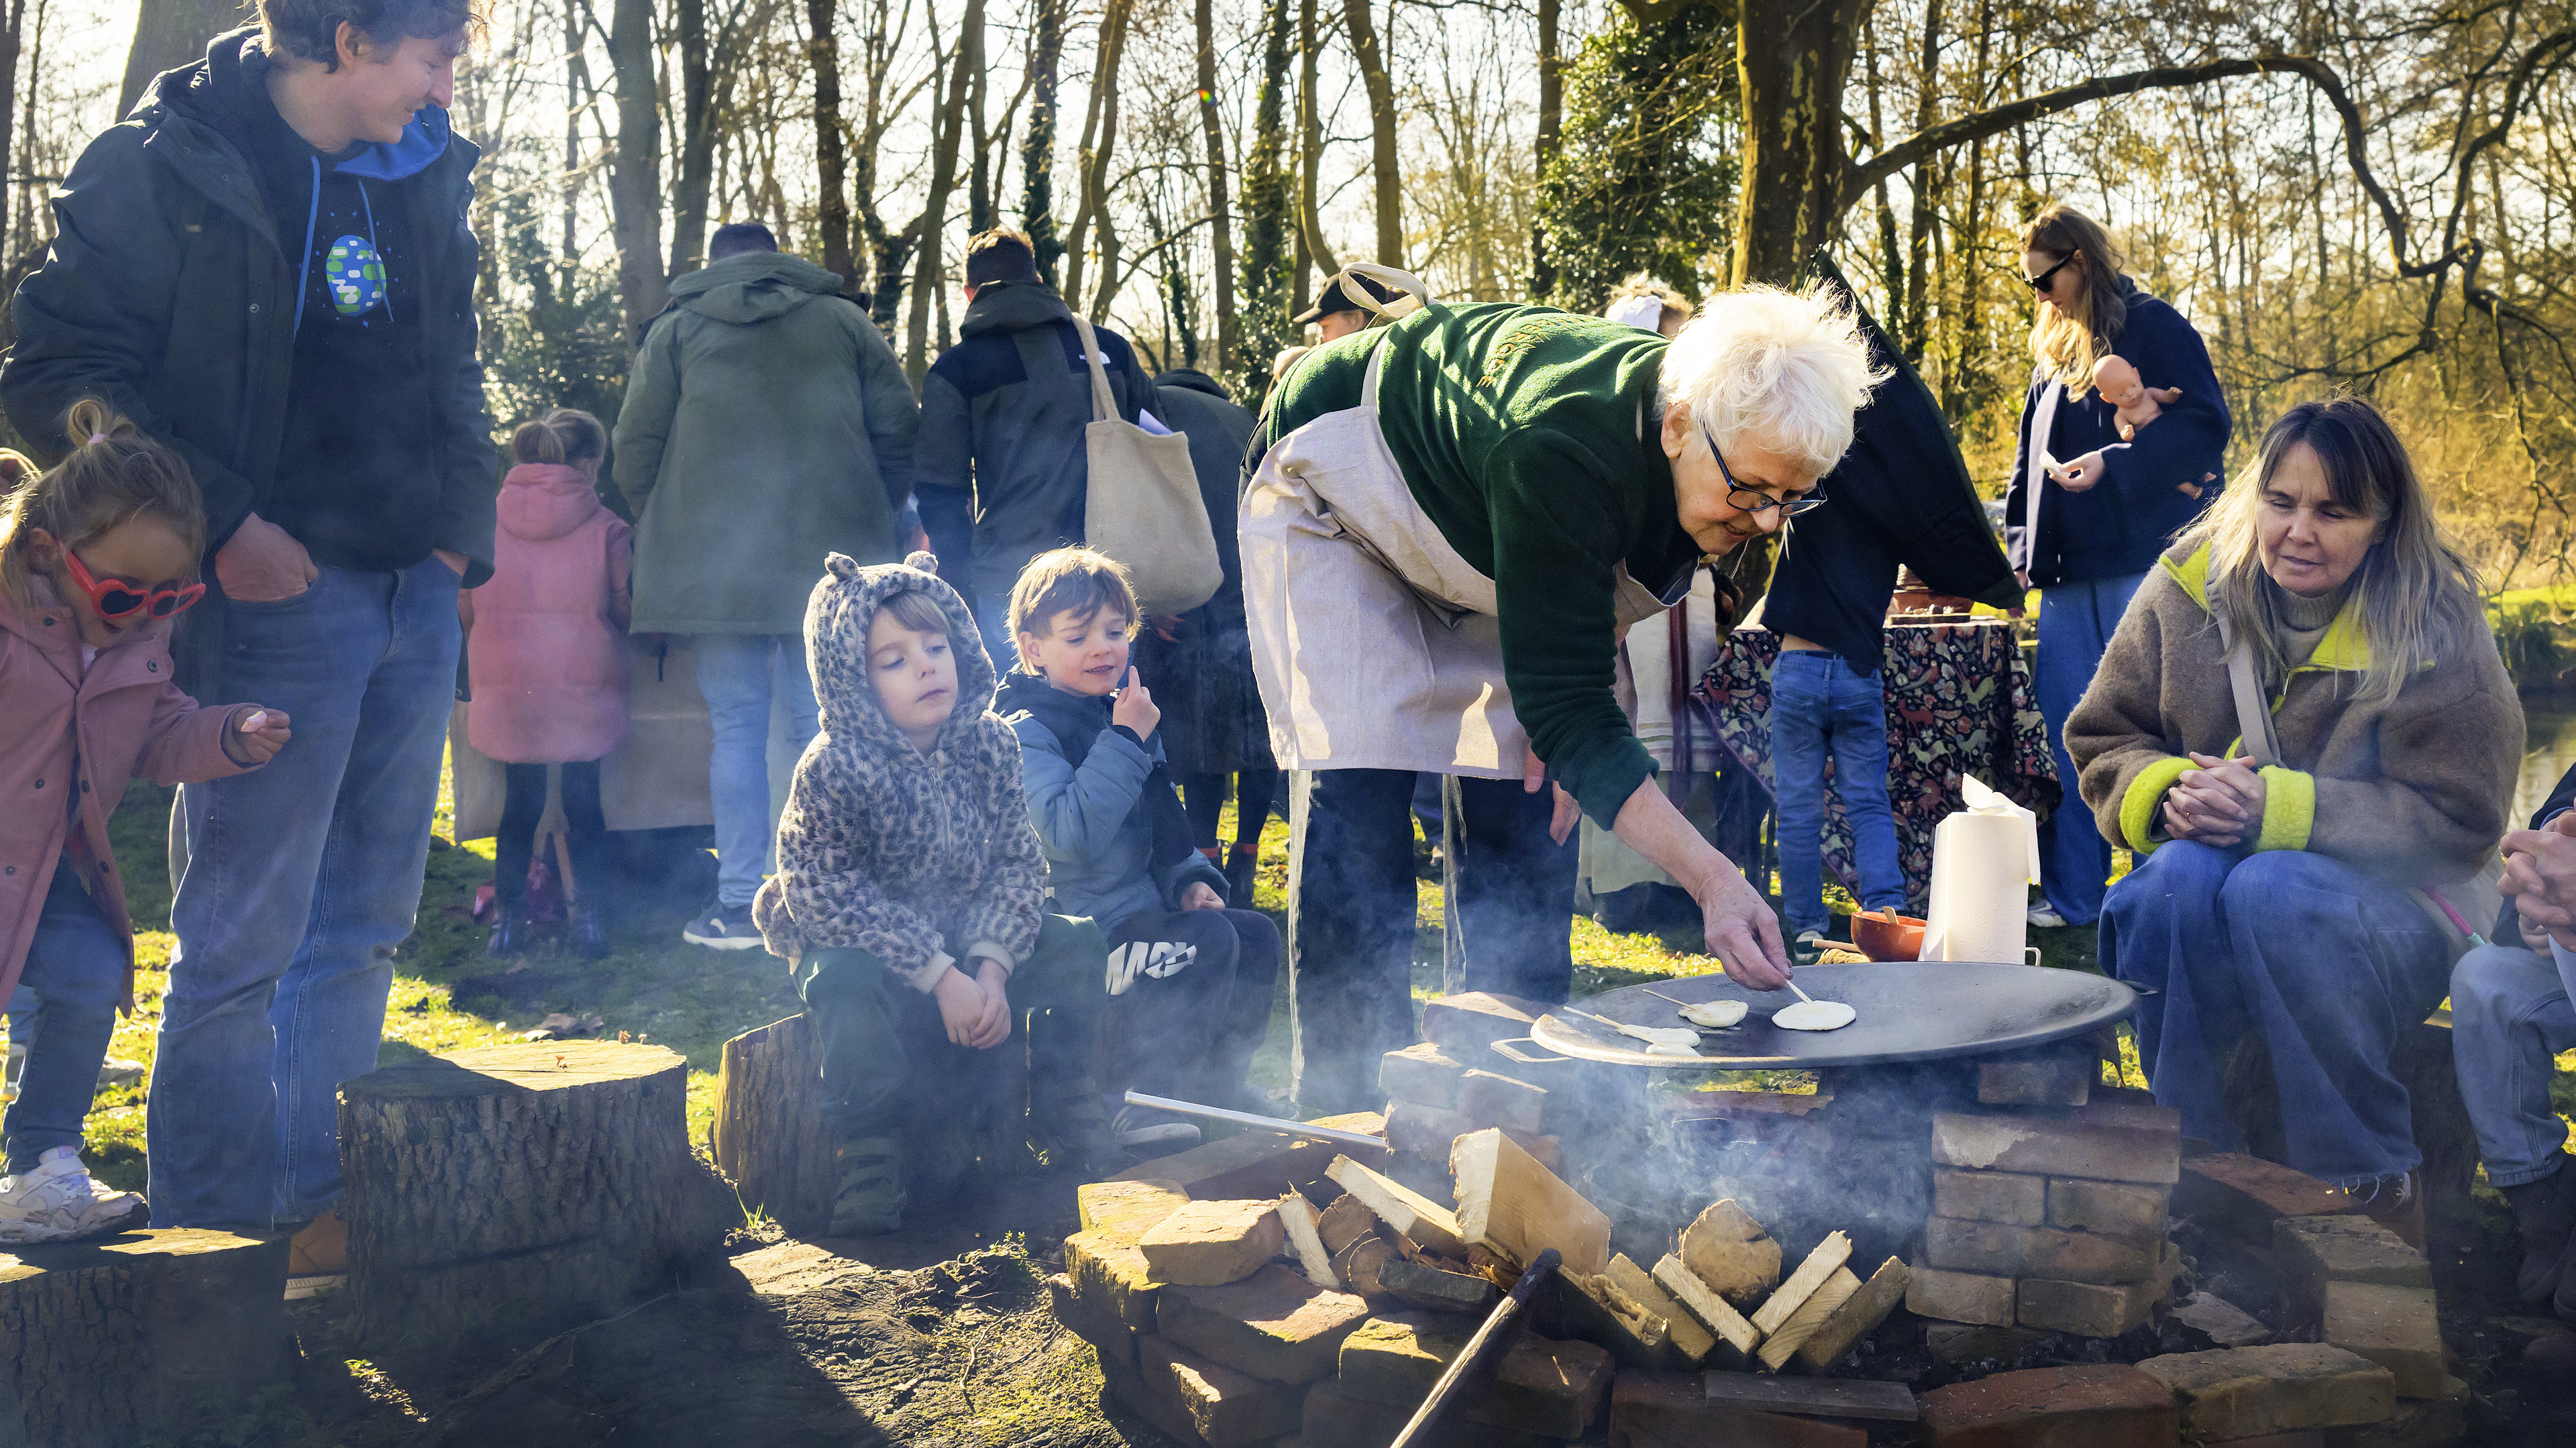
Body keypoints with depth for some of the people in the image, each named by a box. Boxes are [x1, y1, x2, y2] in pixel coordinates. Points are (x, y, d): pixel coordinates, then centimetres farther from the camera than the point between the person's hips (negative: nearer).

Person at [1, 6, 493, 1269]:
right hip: (278, 594, -7)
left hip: (415, 595, 7)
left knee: (362, 924, 13)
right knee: (245, 936, -3)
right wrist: (218, 525, -17)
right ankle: (214, 1240, 10)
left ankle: (321, 1203, 25)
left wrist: (463, 527, 11)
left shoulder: (427, 173, 12)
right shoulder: (166, 165, -8)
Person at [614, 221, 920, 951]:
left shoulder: (676, 328, 11)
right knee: (825, 724, 4)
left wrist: (661, 535, 20)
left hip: (718, 560, -1)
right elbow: (900, 430, 9)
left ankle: (741, 903, 3)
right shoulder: (845, 320, 13)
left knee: (736, 727, 4)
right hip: (833, 556, 1)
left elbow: (636, 447, 7)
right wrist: (874, 520, 19)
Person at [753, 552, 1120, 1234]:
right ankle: (871, 1150, -19)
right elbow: (825, 893, -24)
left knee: (1075, 944, -11)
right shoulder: (834, 768, -22)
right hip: (858, 941, -4)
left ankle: (1064, 1104, 8)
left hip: (969, 935, 5)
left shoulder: (990, 744, -8)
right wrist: (939, 976, -28)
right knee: (850, 987, -36)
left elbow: (1018, 863, -5)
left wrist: (991, 969, -21)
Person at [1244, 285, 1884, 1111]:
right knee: (1359, 789, -19)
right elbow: (1561, 701, -41)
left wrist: (1565, 724, -13)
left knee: (1524, 798, -3)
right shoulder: (1562, 449, -43)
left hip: (1482, 556, 7)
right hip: (1335, 508, -6)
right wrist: (1712, 879, -47)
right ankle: (1347, 1100, -11)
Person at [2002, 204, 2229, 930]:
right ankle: (2071, 896, 10)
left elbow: (2205, 426, -10)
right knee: (2062, 730, 4)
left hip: (2141, 564, -7)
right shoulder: (2055, 350, 21)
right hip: (2069, 572, 7)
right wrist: (2021, 537, 13)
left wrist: (2113, 465, -21)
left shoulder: (2153, 326, -1)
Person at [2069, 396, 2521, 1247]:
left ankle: (2377, 1185, -19)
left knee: (2270, 890, -36)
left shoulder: (2433, 630, -8)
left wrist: (2278, 809, -24)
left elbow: (2456, 818, -12)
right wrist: (2167, 792, -18)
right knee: (2178, 879, -33)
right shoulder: (2189, 588, 1)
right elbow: (2102, 739, 6)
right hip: (2205, 881, 2)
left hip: (2388, 906, -2)